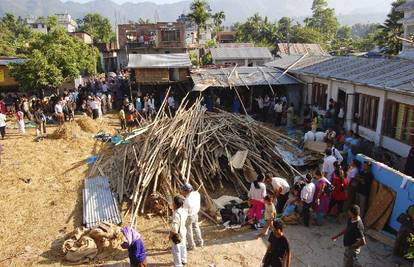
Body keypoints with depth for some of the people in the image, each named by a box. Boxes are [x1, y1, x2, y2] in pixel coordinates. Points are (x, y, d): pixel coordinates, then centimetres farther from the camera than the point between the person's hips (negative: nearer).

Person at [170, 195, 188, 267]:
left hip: (177, 234, -9)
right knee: (182, 246, 25)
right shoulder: (184, 211, -6)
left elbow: (175, 226, -30)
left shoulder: (176, 214, -31)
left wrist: (171, 235, -17)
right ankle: (183, 260, 43)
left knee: (176, 250, 6)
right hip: (183, 231, 9)